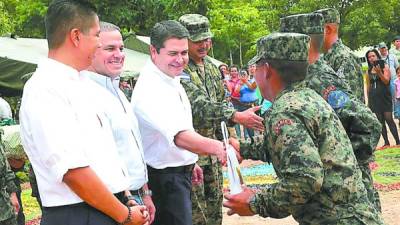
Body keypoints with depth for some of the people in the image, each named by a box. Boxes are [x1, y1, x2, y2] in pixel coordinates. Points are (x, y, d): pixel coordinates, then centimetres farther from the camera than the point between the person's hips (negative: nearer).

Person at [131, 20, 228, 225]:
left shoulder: (172, 79, 5)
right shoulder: (150, 91, -27)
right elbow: (180, 136, -41)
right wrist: (216, 147, -56)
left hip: (180, 173, 10)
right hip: (164, 179, -10)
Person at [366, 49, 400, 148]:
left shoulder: (384, 67, 0)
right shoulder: (369, 71, 11)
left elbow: (386, 81, -11)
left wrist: (379, 72, -24)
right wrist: (368, 99, 13)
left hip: (384, 97, -4)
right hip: (374, 98, 4)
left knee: (389, 119, -9)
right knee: (380, 121, 3)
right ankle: (386, 142, 7)